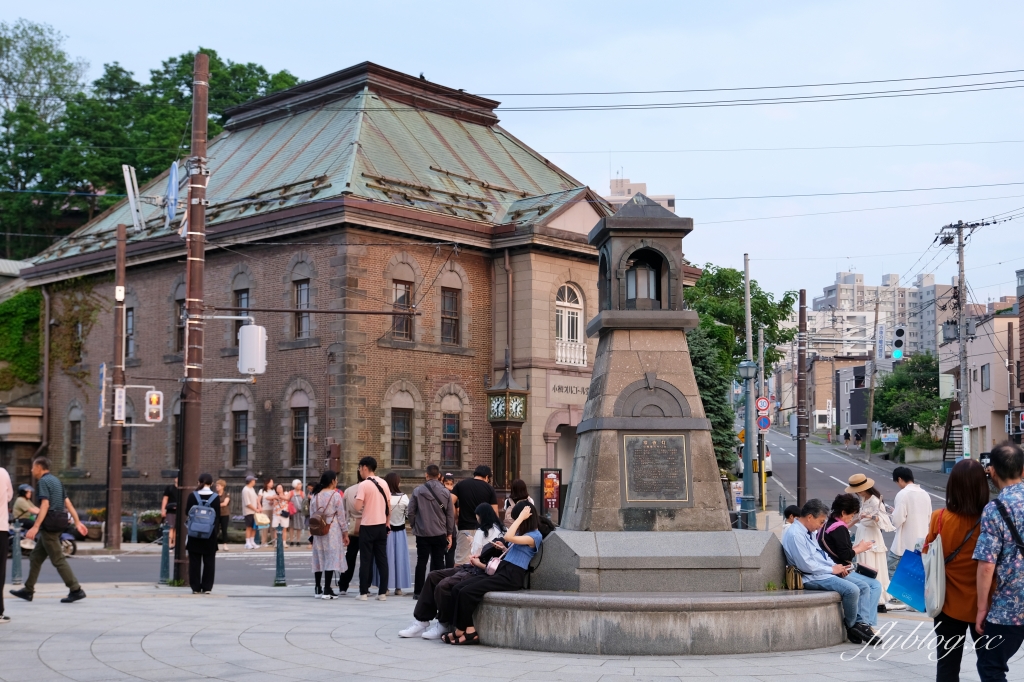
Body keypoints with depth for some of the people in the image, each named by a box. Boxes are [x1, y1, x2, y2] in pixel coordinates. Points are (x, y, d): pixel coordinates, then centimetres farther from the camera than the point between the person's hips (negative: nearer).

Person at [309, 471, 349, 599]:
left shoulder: (315, 496, 6)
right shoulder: (336, 495, -8)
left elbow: (312, 515, 9)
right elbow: (341, 516, -7)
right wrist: (345, 534, 0)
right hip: (332, 531, -5)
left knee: (318, 558, 11)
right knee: (331, 558, -3)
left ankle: (318, 590, 15)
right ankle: (327, 590, -7)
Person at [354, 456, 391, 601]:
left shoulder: (363, 485, -11)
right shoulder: (383, 483, 6)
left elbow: (358, 507, -19)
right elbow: (389, 506, 10)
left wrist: (354, 503, 3)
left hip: (367, 526, -5)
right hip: (381, 525, 5)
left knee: (366, 560, 2)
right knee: (382, 559, 6)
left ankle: (363, 592, 3)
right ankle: (382, 592, 6)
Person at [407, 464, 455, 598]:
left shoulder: (417, 491, -6)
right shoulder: (445, 492, -2)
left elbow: (411, 512, -4)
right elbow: (450, 514, 2)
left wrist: (414, 526, 13)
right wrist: (449, 533, 10)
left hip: (422, 532, -1)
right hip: (440, 533, 1)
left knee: (421, 561, 6)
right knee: (438, 562, 7)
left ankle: (418, 592, 6)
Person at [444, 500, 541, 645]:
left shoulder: (535, 536, -6)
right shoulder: (520, 533, 24)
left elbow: (508, 537, -21)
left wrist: (521, 518, -12)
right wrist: (482, 565, 18)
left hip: (511, 577, -9)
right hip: (500, 571, 9)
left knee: (467, 592, -22)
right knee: (457, 589, -10)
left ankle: (461, 631, -8)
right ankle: (469, 630, -15)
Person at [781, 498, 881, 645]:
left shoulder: (810, 532, 16)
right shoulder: (794, 534, -16)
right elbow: (806, 565, -22)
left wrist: (837, 567, 5)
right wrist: (832, 569, -13)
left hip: (827, 572, 11)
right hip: (812, 578, -11)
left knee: (864, 586, 1)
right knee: (851, 590, -25)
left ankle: (861, 623, -10)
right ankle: (851, 627, -3)